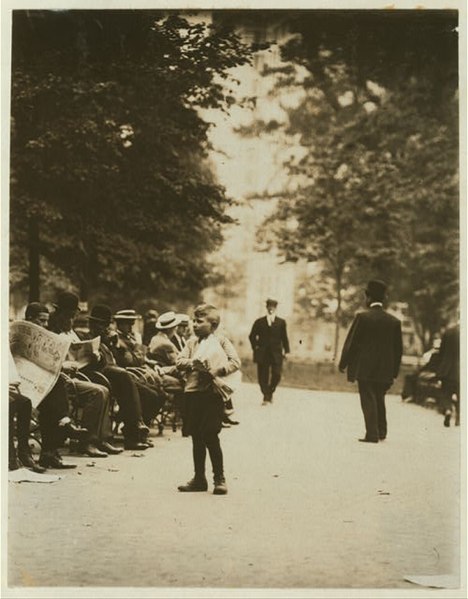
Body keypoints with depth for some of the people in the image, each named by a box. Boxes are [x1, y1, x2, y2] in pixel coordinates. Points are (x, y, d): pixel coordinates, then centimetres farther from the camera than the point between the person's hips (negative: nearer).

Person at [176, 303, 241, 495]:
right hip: (193, 392, 5)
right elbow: (179, 361, 5)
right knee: (196, 438, 9)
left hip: (213, 393, -5)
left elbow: (235, 362, -5)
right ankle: (199, 479, 19)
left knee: (210, 436, -7)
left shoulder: (221, 341, 2)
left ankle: (219, 479, 4)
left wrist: (216, 371, -16)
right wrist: (193, 363, -13)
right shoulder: (192, 342, 14)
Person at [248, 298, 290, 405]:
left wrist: (285, 351, 3)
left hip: (276, 354, 0)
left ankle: (270, 392, 20)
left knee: (276, 375, -5)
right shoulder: (259, 322, 7)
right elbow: (252, 336, 12)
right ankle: (266, 397, 7)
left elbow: (284, 338, 9)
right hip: (262, 354, 0)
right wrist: (255, 347, 3)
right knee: (263, 376, -1)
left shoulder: (281, 322, 8)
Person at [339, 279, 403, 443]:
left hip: (365, 368, -4)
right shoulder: (394, 321, 2)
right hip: (385, 370, 4)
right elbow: (398, 349, 6)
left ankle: (372, 434, -3)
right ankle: (381, 432, 24)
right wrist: (394, 371, 14)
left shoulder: (362, 317, -11)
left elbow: (351, 342, -8)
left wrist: (343, 364, 2)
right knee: (379, 399, 18)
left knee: (368, 400, 1)